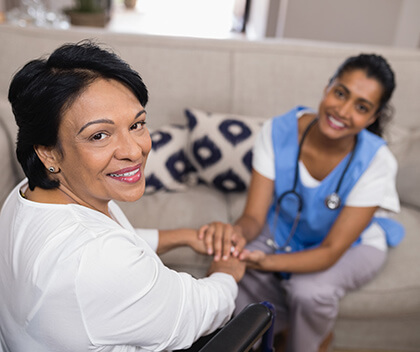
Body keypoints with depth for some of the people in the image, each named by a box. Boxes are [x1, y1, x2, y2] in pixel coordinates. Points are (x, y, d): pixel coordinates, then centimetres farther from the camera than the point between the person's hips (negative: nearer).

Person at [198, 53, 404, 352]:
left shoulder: (376, 161, -28)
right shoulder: (278, 132, -23)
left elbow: (331, 251, -28)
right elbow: (254, 217, -21)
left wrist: (269, 262, -47)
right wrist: (235, 232, -48)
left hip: (353, 243, -1)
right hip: (283, 230, 2)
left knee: (309, 290, -32)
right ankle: (289, 322, 10)